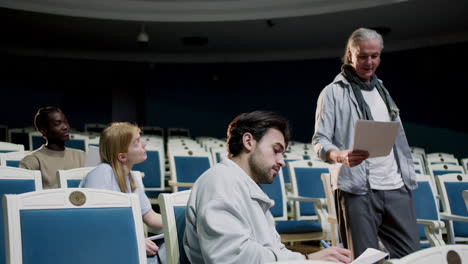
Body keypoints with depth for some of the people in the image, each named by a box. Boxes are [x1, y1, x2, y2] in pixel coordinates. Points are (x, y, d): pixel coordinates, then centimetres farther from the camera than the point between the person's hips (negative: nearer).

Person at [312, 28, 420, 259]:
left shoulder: (381, 90, 22)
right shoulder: (333, 92, 1)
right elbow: (320, 142, -7)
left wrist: (408, 175, 15)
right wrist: (342, 156, -28)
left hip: (397, 188, 6)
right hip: (357, 190, -6)